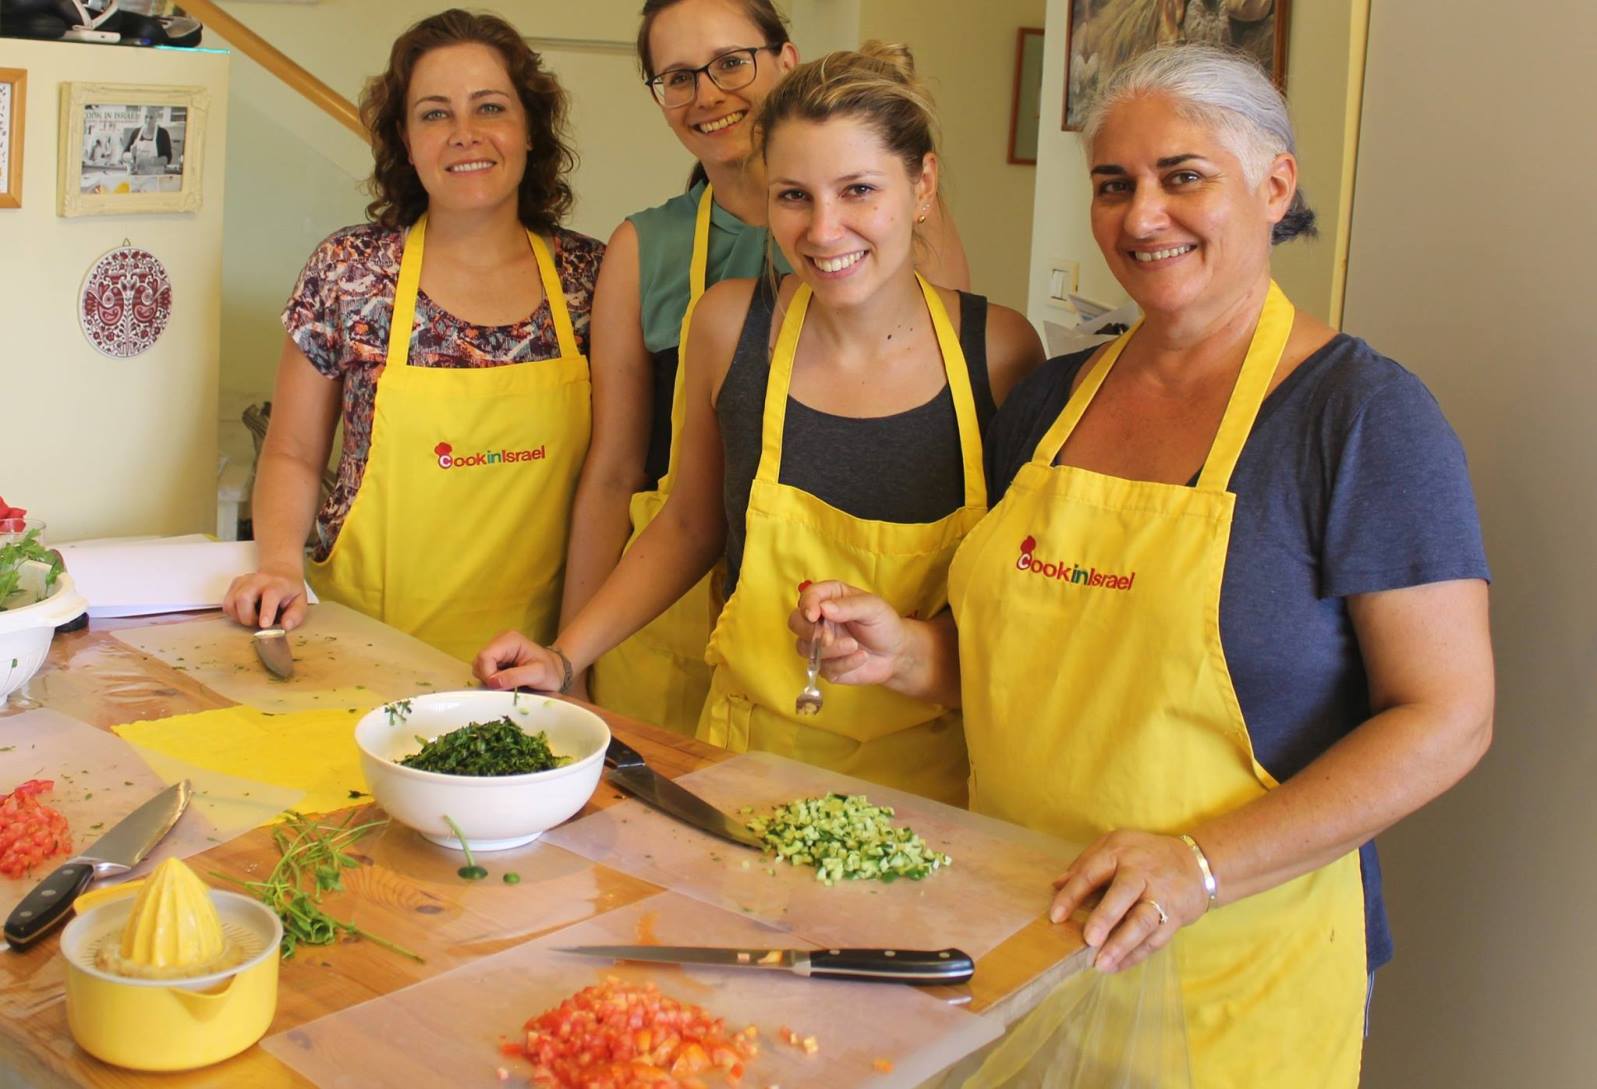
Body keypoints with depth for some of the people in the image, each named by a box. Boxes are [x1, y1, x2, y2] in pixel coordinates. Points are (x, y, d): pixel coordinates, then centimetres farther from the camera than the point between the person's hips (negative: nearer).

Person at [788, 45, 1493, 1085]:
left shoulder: (1366, 414, -12)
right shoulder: (1052, 397, 5)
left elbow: (1447, 716, -16)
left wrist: (1202, 864, -24)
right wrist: (911, 652, -6)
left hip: (1234, 967, -5)